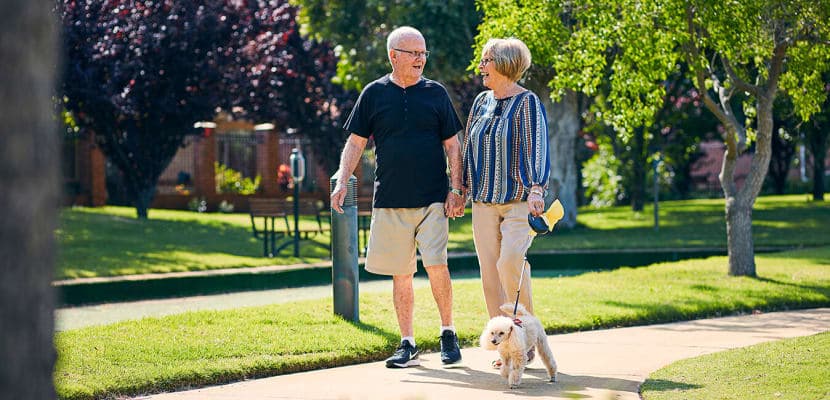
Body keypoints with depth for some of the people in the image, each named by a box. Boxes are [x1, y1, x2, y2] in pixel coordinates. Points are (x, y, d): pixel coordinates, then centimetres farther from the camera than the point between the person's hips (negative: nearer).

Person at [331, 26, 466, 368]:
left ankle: (448, 333, 6)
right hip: (390, 200, 1)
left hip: (432, 199, -1)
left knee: (436, 264, -12)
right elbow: (355, 142, 8)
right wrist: (342, 182, -4)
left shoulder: (436, 93, 6)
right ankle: (407, 345, 12)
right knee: (401, 274, 4)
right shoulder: (374, 94, 6)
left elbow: (452, 145, 7)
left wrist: (456, 190, -2)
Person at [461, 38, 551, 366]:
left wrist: (536, 189, -20)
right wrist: (463, 188, 19)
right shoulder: (481, 102, 14)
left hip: (518, 200, -6)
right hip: (484, 201, 6)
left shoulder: (527, 102, -4)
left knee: (510, 261, -21)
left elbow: (537, 147, -10)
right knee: (489, 270, 0)